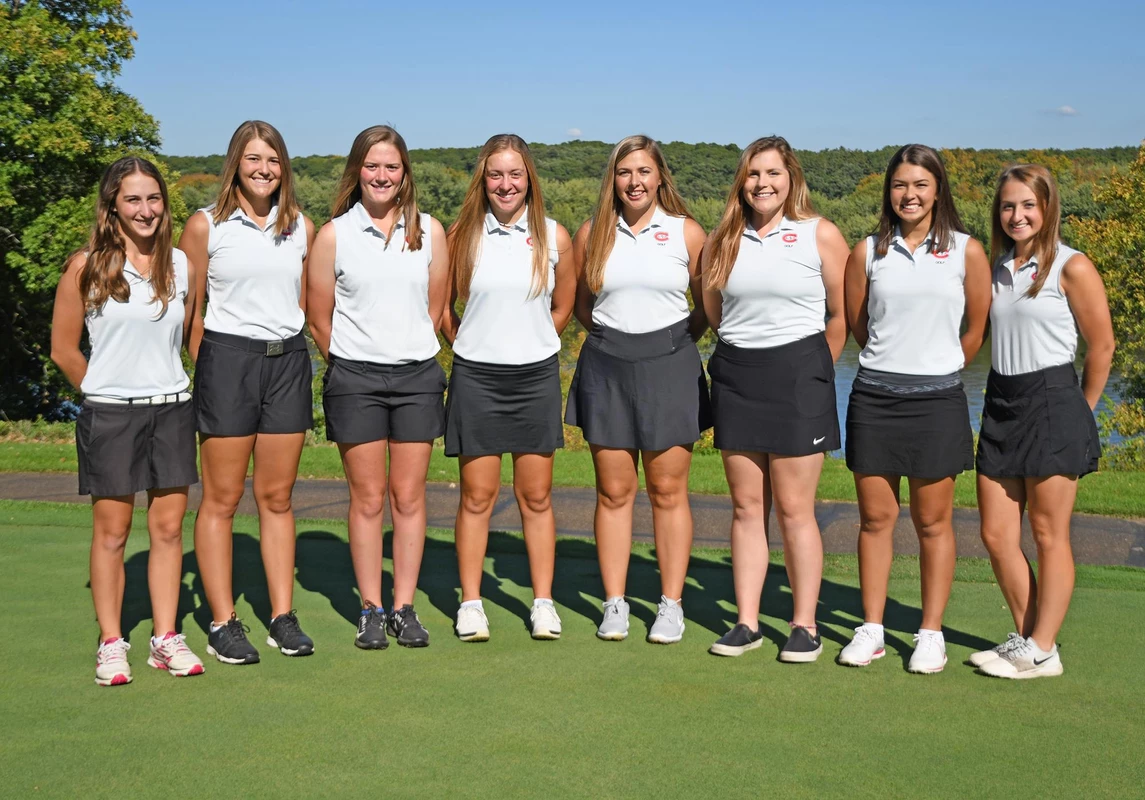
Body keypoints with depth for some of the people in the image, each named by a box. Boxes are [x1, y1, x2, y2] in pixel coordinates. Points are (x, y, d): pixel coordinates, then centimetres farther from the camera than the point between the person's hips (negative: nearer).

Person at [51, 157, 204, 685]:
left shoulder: (181, 266, 5)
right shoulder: (86, 267, -4)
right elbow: (64, 349, 2)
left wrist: (160, 382, 12)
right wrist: (105, 393, 8)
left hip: (172, 409, 3)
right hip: (109, 416, -3)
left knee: (169, 528, 5)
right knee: (111, 532, 3)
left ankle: (166, 639, 15)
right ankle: (111, 644, 12)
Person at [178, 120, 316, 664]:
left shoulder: (301, 227, 10)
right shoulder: (205, 226, 0)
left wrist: (291, 347, 8)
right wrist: (207, 367, -4)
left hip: (288, 361, 3)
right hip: (227, 359, -3)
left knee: (277, 497, 8)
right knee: (221, 500, 0)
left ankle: (283, 617, 14)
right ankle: (222, 624, 7)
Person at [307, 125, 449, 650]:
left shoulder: (429, 231, 5)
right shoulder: (334, 234, 0)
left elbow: (434, 308, 12)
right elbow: (319, 317, 4)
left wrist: (411, 352, 10)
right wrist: (350, 364, 9)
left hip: (417, 375, 2)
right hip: (354, 378, -2)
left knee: (409, 496, 4)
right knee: (367, 498, 2)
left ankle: (405, 607, 13)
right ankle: (371, 609, 12)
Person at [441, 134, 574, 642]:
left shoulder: (553, 237, 1)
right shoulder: (463, 234, 0)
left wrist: (530, 345, 12)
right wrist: (469, 346, 7)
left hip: (536, 376, 1)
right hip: (476, 376, -1)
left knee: (536, 496, 6)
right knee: (477, 495, 3)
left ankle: (543, 602, 15)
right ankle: (470, 604, 12)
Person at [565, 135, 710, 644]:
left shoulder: (686, 232, 3)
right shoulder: (593, 234, 7)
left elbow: (706, 305, 7)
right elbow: (580, 305, 15)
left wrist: (676, 344, 3)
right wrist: (614, 336, 8)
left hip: (669, 367, -1)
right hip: (606, 367, 2)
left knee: (668, 490, 1)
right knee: (613, 491, 4)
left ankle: (671, 605, 10)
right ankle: (614, 604, 12)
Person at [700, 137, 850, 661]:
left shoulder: (821, 235, -1)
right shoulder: (722, 240, 9)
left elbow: (841, 314, 1)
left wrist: (813, 371, 7)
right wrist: (747, 352, 13)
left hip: (798, 376, -3)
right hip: (735, 376, 4)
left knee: (793, 509, -2)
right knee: (747, 506, 6)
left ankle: (805, 626, 7)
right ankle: (747, 623, 13)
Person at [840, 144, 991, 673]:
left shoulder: (966, 252, 1)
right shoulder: (868, 252, 4)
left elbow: (977, 330, 8)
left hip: (937, 400, -1)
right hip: (874, 396, 1)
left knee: (933, 521, 4)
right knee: (875, 517, 6)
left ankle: (931, 634, 15)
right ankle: (870, 630, 16)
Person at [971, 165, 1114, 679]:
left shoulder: (1071, 268, -6)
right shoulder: (995, 266, 11)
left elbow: (1102, 346, -2)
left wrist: (1079, 412, 3)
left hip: (1051, 403, -6)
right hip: (1000, 404, 6)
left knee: (1049, 535, 1)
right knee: (996, 535, 6)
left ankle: (1042, 651, 9)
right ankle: (1027, 637, 19)